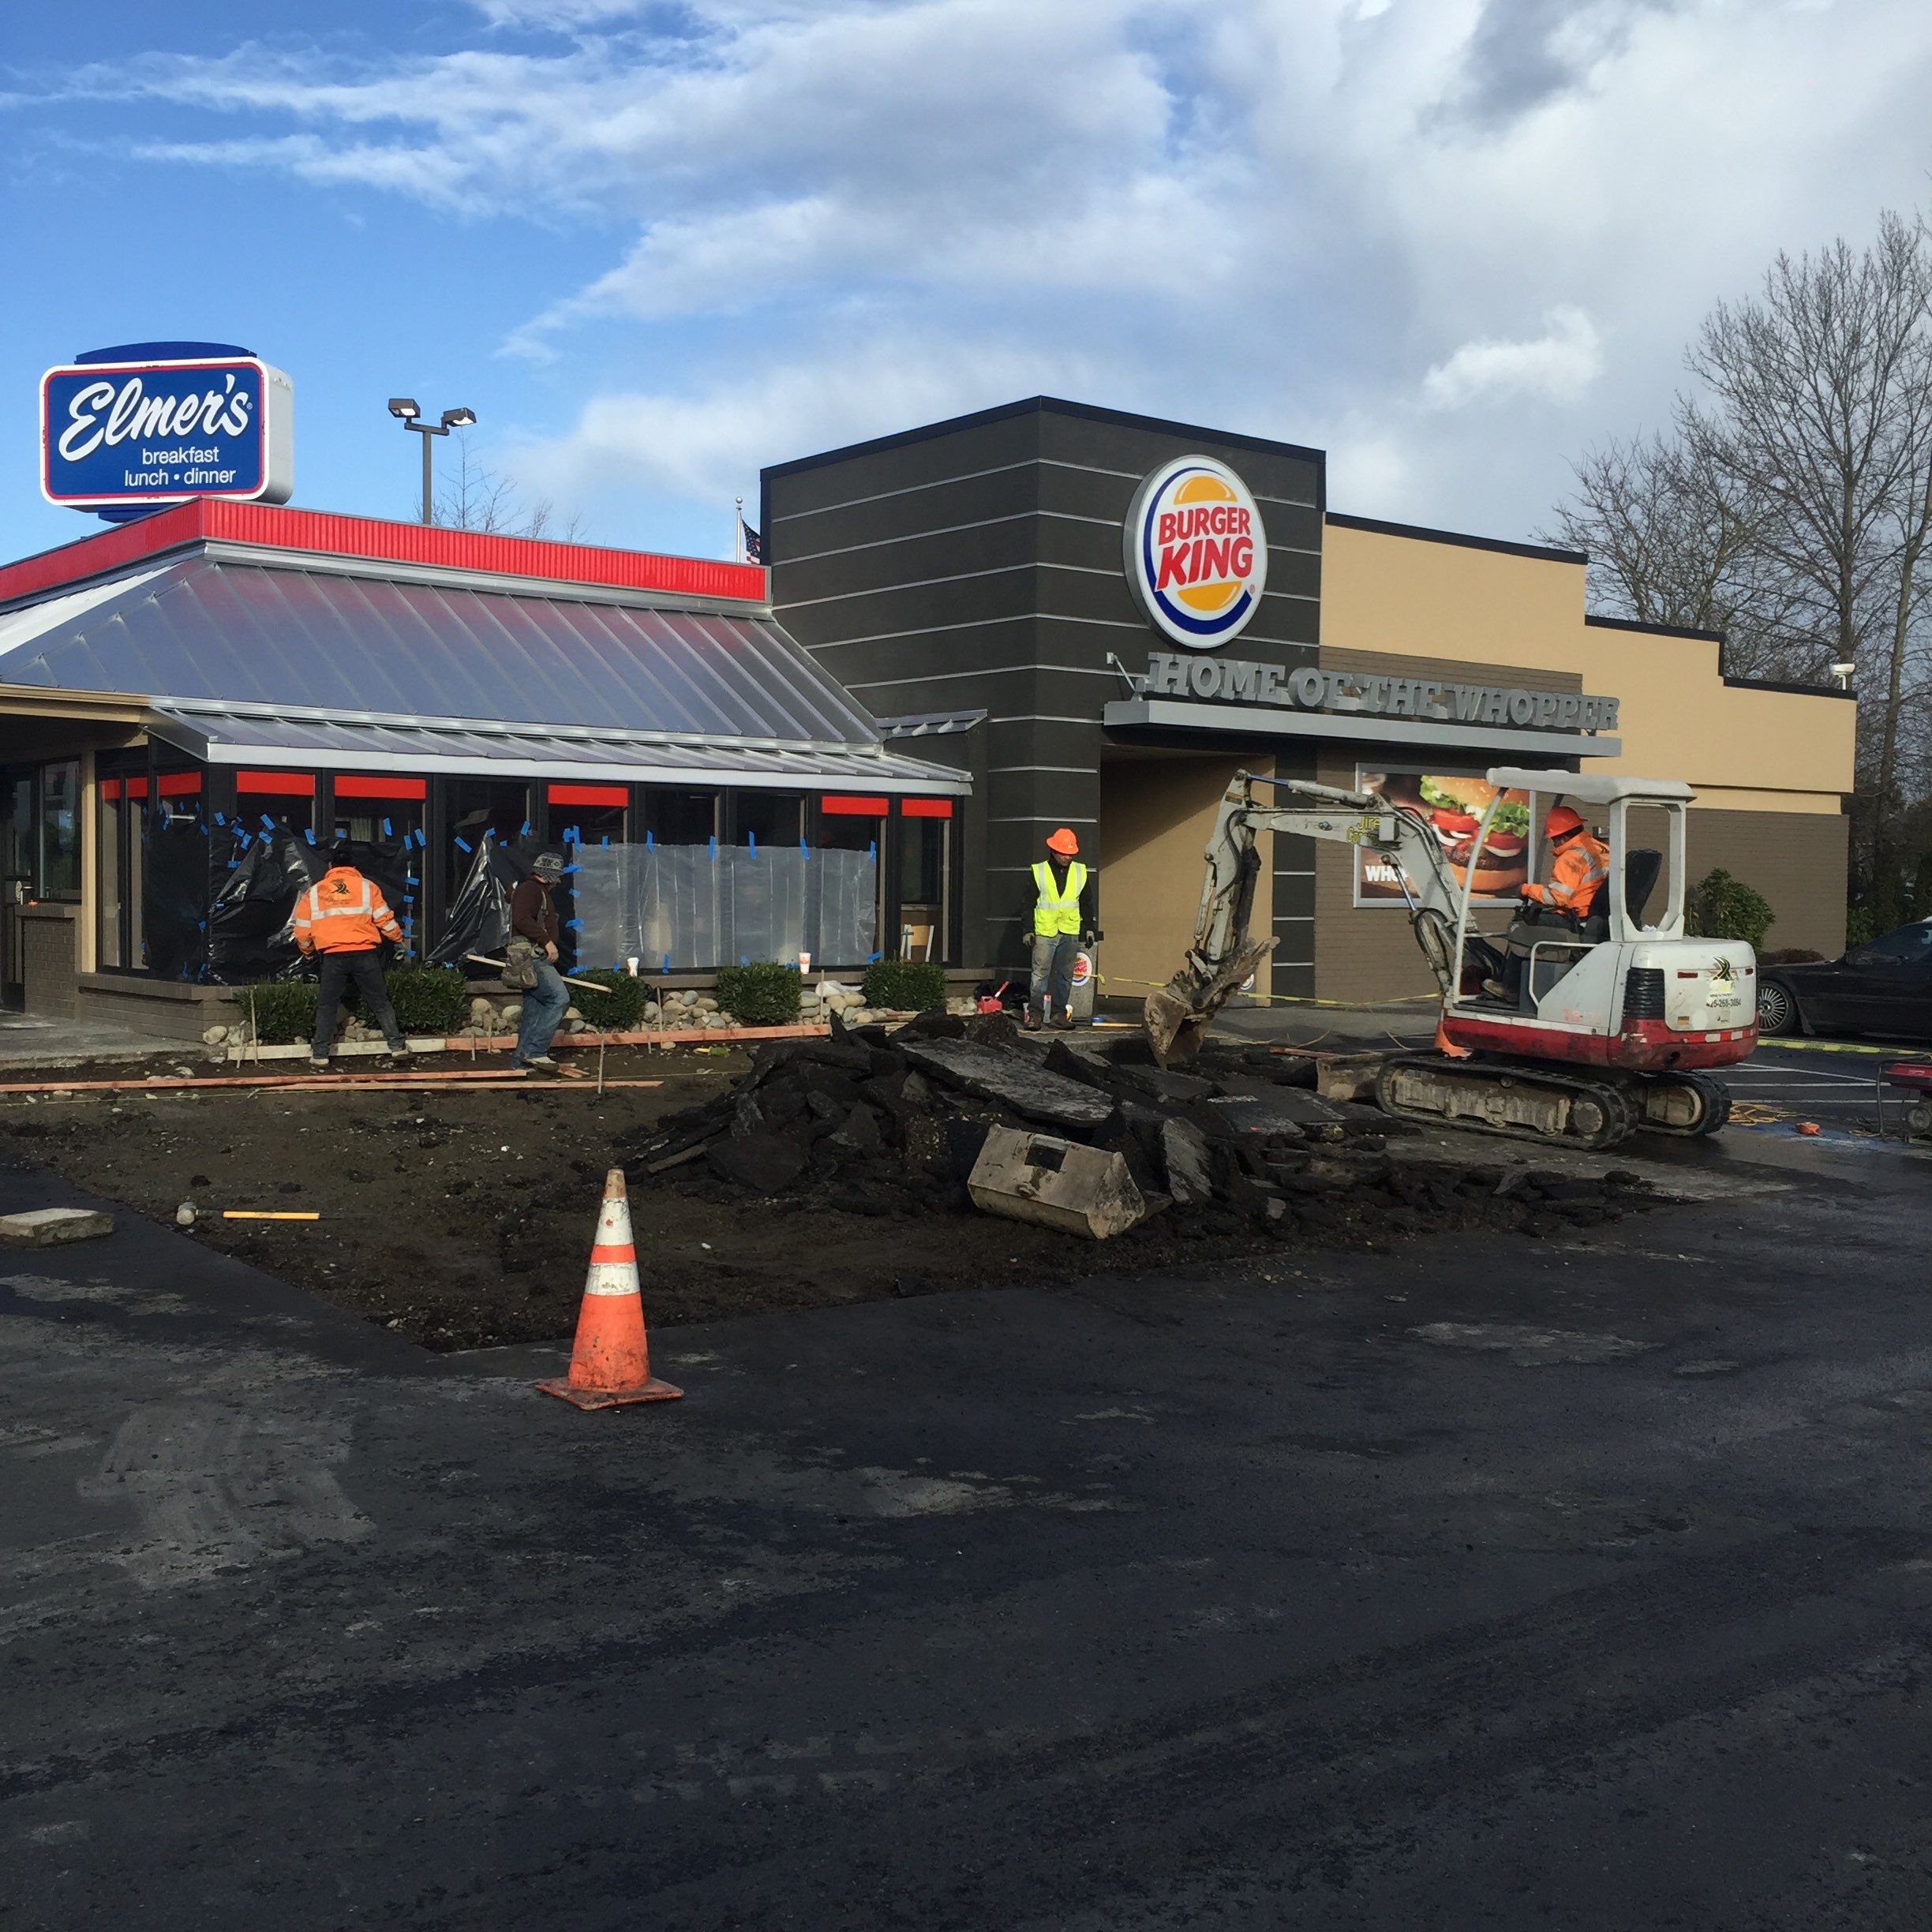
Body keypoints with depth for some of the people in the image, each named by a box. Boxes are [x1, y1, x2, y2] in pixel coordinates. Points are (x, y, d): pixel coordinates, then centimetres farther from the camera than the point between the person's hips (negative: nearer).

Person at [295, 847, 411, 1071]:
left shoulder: (314, 892, 11)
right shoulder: (367, 886, 6)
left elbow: (302, 930, 14)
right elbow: (384, 919, 5)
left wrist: (309, 952, 32)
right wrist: (398, 938, 23)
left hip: (333, 957, 0)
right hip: (364, 953, 0)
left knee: (326, 1006, 11)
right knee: (380, 1002, 9)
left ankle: (320, 1055, 11)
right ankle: (398, 1046, 10)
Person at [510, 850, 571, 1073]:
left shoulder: (539, 891, 24)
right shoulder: (529, 889, -9)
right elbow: (522, 920, -22)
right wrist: (547, 941, -23)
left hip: (536, 959, 11)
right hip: (532, 956, -11)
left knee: (533, 1010, 9)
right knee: (559, 998, -17)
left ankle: (524, 1062, 11)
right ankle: (533, 1051, -18)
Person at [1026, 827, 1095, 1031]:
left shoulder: (1081, 872, 9)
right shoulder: (1038, 872, 1)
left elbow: (1086, 904, 16)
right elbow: (1029, 902, 3)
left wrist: (1088, 928, 12)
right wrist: (1028, 930, -1)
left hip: (1071, 932, 3)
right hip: (1044, 931, -3)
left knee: (1065, 975, 7)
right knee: (1040, 974, -4)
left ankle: (1060, 1014, 13)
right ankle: (1035, 1013, -1)